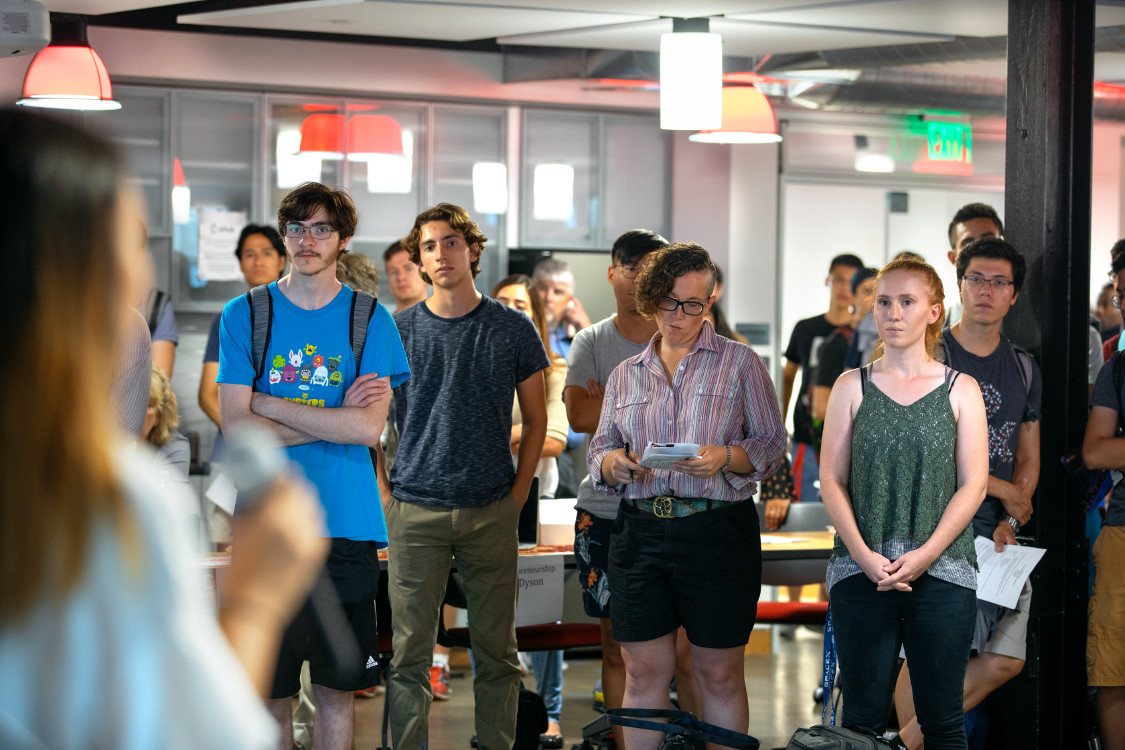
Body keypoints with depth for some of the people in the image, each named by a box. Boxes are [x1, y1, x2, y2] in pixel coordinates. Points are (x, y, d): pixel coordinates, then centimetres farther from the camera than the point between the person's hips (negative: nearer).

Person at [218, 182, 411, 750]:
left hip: (347, 529, 0)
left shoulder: (369, 320, 4)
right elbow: (237, 426, -6)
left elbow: (369, 429, -9)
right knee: (270, 692, 4)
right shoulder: (244, 314, 4)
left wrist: (271, 405, -9)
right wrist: (334, 417, -9)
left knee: (337, 690, 8)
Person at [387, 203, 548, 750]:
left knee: (496, 651, 7)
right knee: (410, 652, 1)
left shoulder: (512, 329, 4)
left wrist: (518, 495, 1)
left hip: (492, 513, 1)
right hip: (415, 513, 0)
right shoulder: (397, 330, 3)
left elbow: (535, 419, 9)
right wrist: (382, 495, -1)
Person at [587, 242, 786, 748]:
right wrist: (614, 462, -8)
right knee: (643, 669, 4)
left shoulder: (740, 363, 4)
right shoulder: (626, 374, 15)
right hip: (639, 532, 3)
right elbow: (598, 450, 16)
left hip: (718, 531, -3)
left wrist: (725, 457, -17)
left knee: (719, 671, 2)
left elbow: (772, 443, 2)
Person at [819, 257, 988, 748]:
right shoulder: (852, 386, 8)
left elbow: (973, 485, 1)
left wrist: (924, 555, -11)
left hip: (941, 573, 0)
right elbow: (831, 480, 3)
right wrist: (865, 556, -10)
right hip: (862, 573, 1)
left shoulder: (960, 390, 6)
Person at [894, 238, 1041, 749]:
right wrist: (1002, 490, -9)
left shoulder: (1024, 369, 14)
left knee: (1004, 660, 1)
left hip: (996, 534, 5)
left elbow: (1029, 458, 16)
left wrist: (1009, 524, -1)